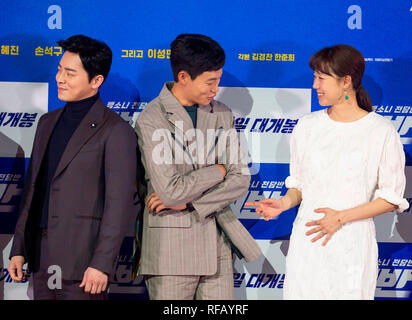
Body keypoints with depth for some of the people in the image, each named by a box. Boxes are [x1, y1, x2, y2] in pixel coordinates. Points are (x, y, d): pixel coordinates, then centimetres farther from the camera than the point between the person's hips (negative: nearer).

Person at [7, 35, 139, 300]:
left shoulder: (115, 131, -8)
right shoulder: (48, 122, 15)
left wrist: (102, 264, -16)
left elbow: (119, 204, -12)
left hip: (82, 259, -7)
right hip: (42, 257, 7)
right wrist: (19, 249, 14)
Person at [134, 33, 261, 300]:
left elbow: (240, 180, 3)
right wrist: (218, 171, -3)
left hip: (217, 247, 5)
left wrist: (187, 202, -8)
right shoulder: (151, 120, -8)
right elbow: (170, 191, -17)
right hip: (172, 247, -5)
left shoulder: (222, 114, 9)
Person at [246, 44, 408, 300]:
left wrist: (341, 217, -12)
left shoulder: (381, 131, -5)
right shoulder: (307, 126, 8)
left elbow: (393, 197, -3)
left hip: (352, 242, -3)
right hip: (307, 240, 3)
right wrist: (284, 203, -6)